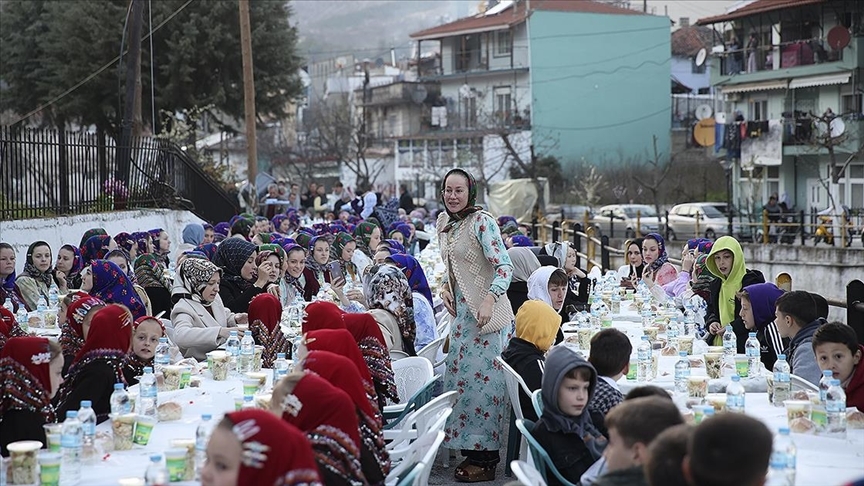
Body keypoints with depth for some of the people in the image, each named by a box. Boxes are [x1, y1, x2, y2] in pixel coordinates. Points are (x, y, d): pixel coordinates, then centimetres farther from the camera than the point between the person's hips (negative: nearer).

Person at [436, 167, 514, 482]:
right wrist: (445, 286, 5)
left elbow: (504, 267, -20)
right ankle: (470, 448, 21)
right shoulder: (443, 223, 10)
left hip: (486, 314, -8)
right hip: (460, 313, 8)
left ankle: (485, 459, 1)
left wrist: (489, 299, -33)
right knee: (461, 377, 11)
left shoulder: (481, 221, -14)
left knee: (482, 378, -6)